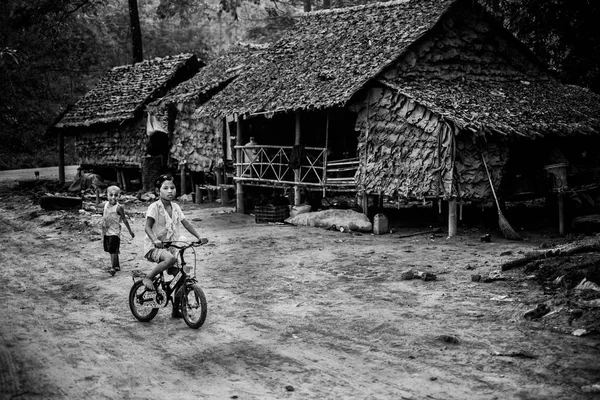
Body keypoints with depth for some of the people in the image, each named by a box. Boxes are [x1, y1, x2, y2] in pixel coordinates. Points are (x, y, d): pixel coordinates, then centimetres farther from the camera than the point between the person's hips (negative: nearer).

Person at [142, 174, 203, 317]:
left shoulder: (175, 207, 8)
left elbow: (186, 223, 8)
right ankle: (148, 278, -16)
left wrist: (198, 237, -3)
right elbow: (148, 227, -16)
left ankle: (176, 309, 14)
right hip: (154, 247, -6)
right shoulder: (154, 207, -11)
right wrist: (155, 240, -34)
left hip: (170, 246, 6)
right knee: (171, 259, -38)